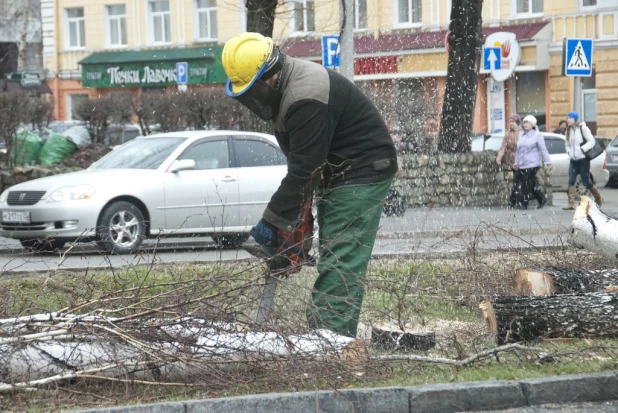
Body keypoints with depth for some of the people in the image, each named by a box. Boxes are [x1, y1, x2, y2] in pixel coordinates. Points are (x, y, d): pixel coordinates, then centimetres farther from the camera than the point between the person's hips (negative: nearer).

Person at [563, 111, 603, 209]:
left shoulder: (583, 128, -10)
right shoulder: (568, 130, 9)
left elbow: (591, 141, -11)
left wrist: (582, 149, -19)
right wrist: (568, 151, 2)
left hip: (583, 159, -6)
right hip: (573, 160, 6)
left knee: (586, 182, 0)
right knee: (571, 181, -7)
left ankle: (599, 199, 21)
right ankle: (570, 203, -8)